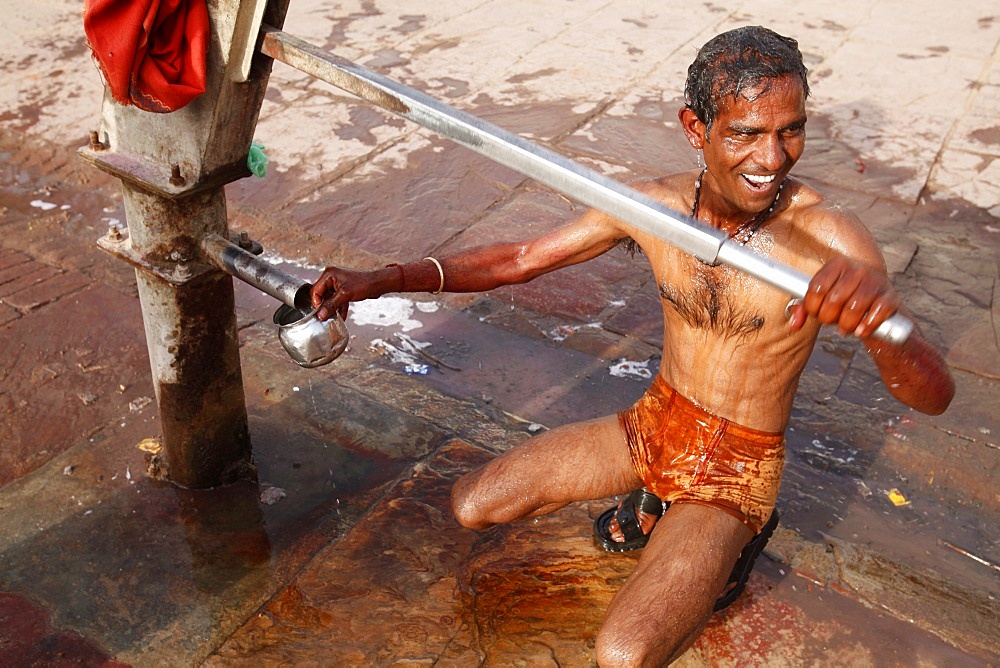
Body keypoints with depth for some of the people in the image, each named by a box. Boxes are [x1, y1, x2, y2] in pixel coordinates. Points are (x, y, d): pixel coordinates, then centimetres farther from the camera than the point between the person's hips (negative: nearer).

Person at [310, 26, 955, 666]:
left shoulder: (824, 234, -26)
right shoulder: (654, 204, -13)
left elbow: (935, 395, -33)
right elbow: (521, 258, -4)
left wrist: (881, 319, -58)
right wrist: (380, 280, -14)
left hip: (736, 469, -4)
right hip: (654, 424, 5)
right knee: (473, 506, 5)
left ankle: (732, 539, 4)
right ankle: (656, 503, 19)